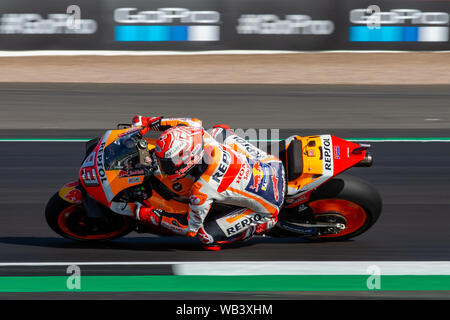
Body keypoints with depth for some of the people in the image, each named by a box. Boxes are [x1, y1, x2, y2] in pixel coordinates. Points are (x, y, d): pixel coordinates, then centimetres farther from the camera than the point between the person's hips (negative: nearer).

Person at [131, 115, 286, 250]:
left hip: (267, 208, -6)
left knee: (207, 236, -6)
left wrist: (152, 216, -9)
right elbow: (194, 123, 9)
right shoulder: (207, 138, -18)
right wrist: (149, 122, 4)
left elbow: (190, 228, -15)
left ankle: (262, 225, 9)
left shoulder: (201, 192, -33)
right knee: (220, 130, 20)